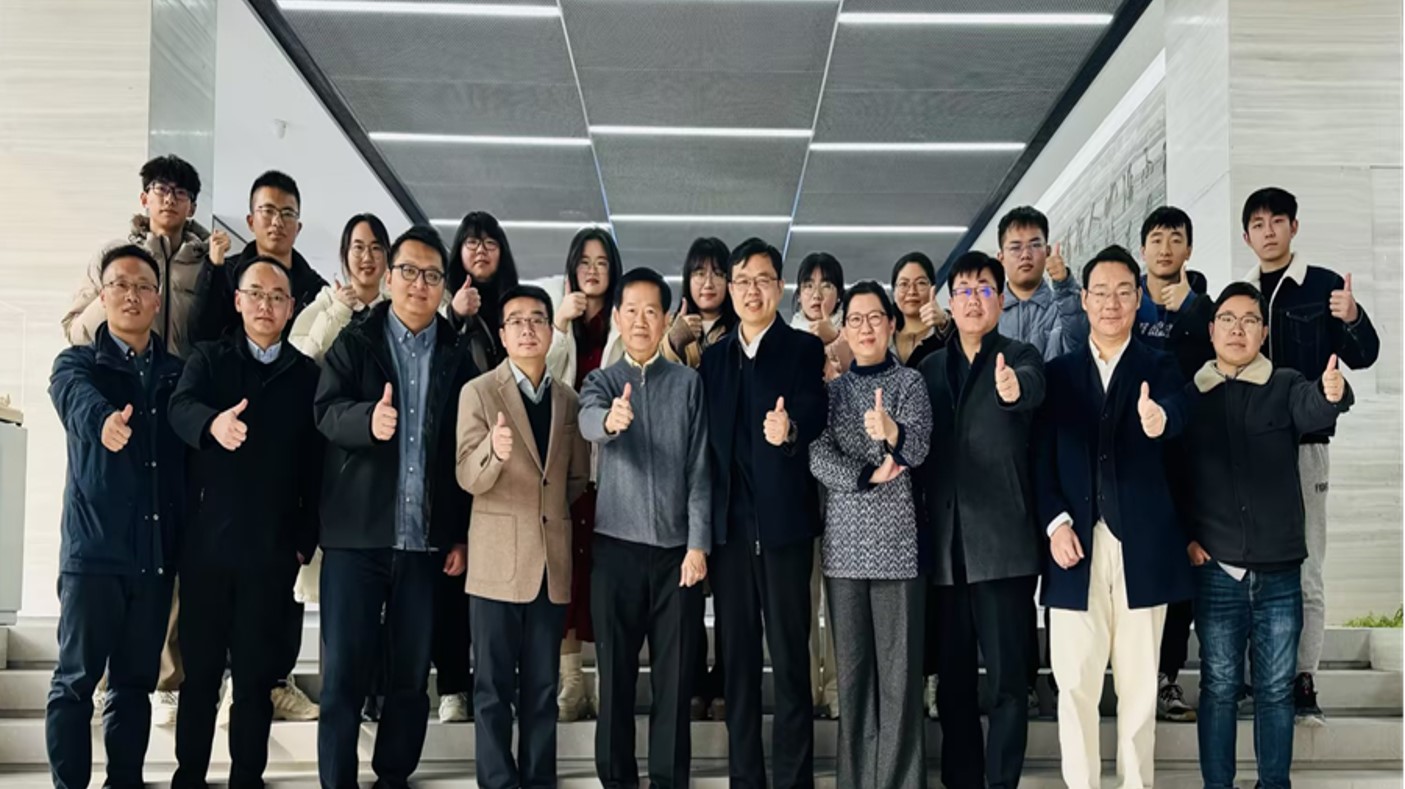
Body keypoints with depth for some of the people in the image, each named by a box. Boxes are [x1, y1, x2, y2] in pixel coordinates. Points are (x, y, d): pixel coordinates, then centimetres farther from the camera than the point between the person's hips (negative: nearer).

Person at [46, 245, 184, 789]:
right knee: (76, 679, -1)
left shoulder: (177, 373, 12)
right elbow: (78, 402, -23)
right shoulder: (77, 363, 2)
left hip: (157, 551, 3)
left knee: (137, 682, 10)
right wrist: (104, 421, -46)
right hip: (94, 548, -3)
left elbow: (191, 456, 8)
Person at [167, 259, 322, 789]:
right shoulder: (208, 358, 6)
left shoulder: (307, 374, 6)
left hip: (273, 548, 0)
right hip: (207, 541, 0)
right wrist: (213, 423, -38)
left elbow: (315, 464, 5)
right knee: (200, 666, 6)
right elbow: (181, 407, -15)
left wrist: (306, 540, 0)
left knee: (256, 671, 5)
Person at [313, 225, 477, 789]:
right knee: (343, 673, 1)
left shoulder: (459, 356, 8)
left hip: (426, 540, 2)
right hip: (356, 535, -2)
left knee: (412, 675, 9)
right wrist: (369, 419, -35)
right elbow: (327, 410, -13)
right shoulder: (354, 342, 4)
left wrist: (463, 534, 3)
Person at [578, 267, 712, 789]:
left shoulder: (688, 382, 5)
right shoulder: (601, 382, 4)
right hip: (616, 546, 0)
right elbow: (588, 422, -20)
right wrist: (610, 419, -44)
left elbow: (699, 468, 2)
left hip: (676, 548, 0)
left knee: (674, 677, 3)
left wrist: (698, 543, -6)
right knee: (616, 674, 6)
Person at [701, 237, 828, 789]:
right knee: (737, 657, 8)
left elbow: (814, 414, -15)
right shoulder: (713, 357, 14)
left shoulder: (804, 349, 2)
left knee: (790, 656, -1)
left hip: (784, 522, -4)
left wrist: (790, 429, -38)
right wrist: (703, 524, 5)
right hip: (729, 525, 4)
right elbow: (708, 438, 12)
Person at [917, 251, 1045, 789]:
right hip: (945, 547, 4)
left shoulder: (1020, 357, 2)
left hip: (1003, 543, -4)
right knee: (952, 681, 10)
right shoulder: (930, 368, 14)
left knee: (1007, 681, -2)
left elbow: (1031, 387, -22)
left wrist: (1013, 389, -46)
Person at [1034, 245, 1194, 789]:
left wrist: (1158, 420, -42)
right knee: (1075, 683, 2)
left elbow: (1174, 418, -18)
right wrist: (1054, 522, -8)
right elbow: (1042, 456, 5)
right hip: (1078, 544, 1)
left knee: (1139, 683, 6)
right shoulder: (1059, 373, 9)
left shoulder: (1160, 369, 4)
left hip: (1142, 546, -1)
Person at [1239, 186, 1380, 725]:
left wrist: (1352, 319, -22)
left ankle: (1303, 685, 3)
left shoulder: (1323, 286, 3)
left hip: (1305, 443, -3)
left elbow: (1362, 356, -3)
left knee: (1306, 572, -2)